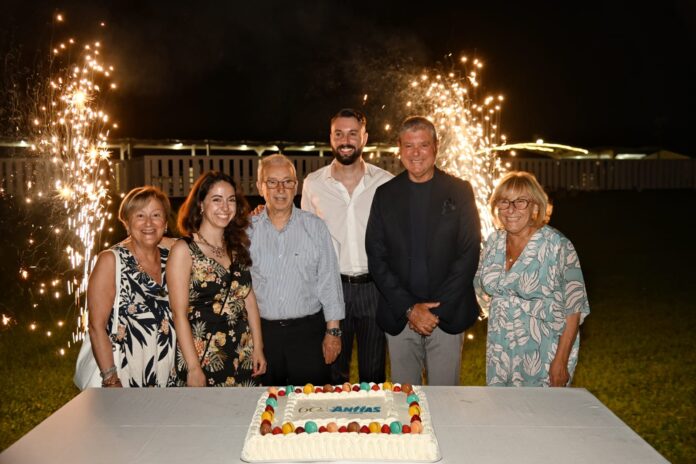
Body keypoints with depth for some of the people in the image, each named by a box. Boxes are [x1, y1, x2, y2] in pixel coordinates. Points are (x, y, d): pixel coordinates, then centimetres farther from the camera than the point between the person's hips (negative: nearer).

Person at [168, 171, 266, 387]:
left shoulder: (238, 247, 9)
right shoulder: (184, 250, -8)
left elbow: (249, 300, 10)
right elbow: (179, 314, -10)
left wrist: (258, 348, 5)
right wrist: (194, 368, -13)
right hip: (203, 358, -5)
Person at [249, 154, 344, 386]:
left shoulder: (315, 227, 1)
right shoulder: (248, 230, 2)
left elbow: (329, 281, 2)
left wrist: (333, 331, -1)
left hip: (308, 332, 0)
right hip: (262, 332, 1)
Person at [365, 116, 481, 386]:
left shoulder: (459, 191, 1)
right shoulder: (385, 195, 4)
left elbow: (469, 255, -4)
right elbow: (376, 259, 0)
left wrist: (437, 308, -10)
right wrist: (409, 308, -9)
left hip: (448, 316, -1)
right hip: (399, 318, 1)